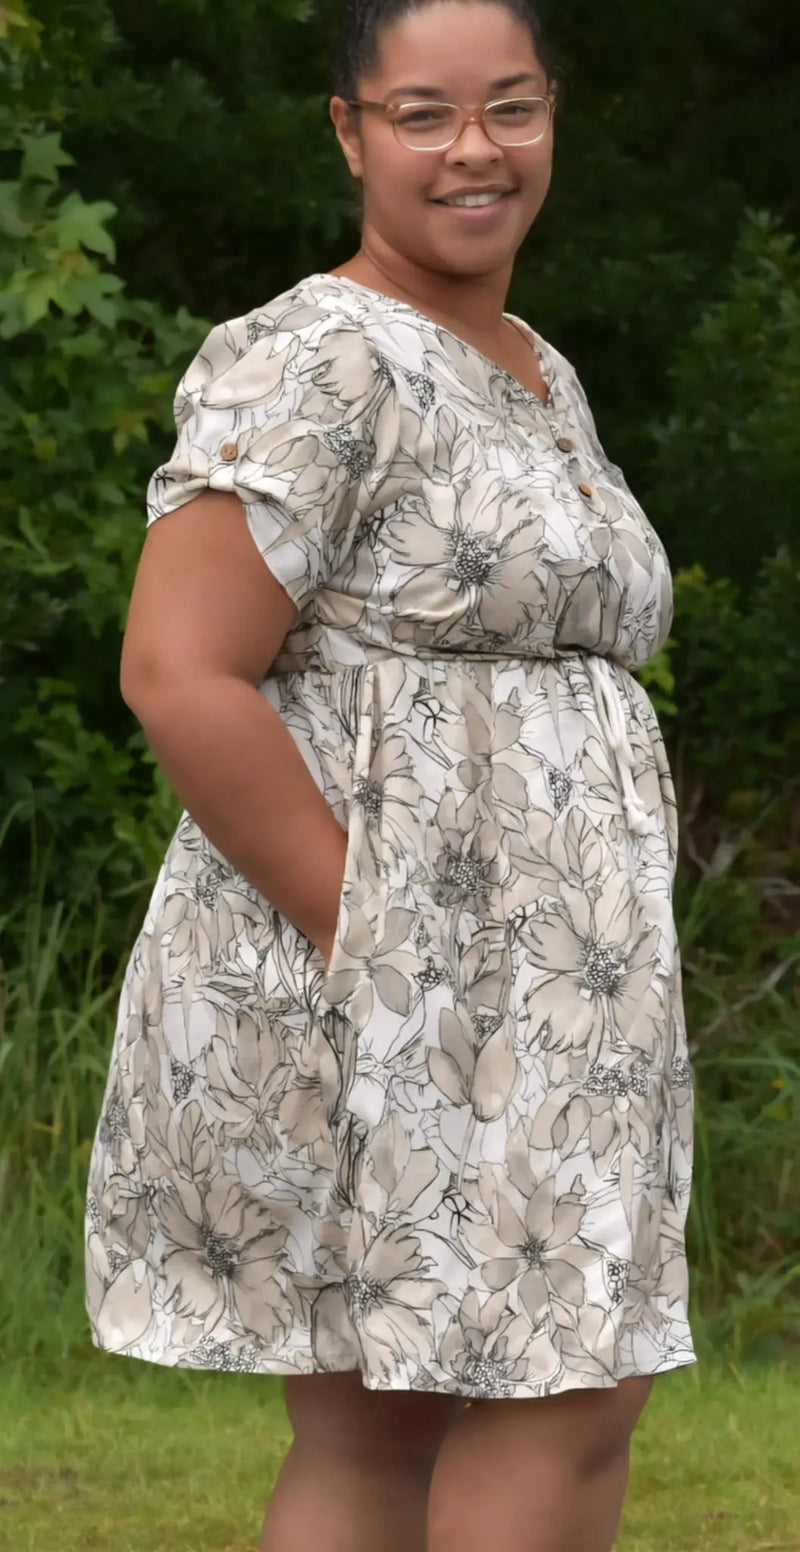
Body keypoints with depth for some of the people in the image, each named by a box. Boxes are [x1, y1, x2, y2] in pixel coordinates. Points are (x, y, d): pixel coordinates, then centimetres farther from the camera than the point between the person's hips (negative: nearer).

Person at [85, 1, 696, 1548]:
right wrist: (381, 955, -20)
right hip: (367, 987, -9)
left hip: (515, 998, 9)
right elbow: (179, 678, -20)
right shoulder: (312, 365, -12)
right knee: (571, 1408, -9)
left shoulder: (543, 384, 17)